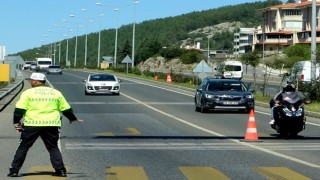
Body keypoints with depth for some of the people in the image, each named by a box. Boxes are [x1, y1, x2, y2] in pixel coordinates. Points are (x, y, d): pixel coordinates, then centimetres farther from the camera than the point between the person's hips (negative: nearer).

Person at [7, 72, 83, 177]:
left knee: (23, 147, 8)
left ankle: (14, 170, 7)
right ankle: (60, 170, 7)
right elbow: (66, 109, 19)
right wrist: (73, 119, 33)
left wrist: (16, 122, 3)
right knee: (53, 148, 15)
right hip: (51, 125, 3)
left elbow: (19, 109, -5)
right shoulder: (56, 93, 13)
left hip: (32, 124, -3)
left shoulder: (28, 93, 2)